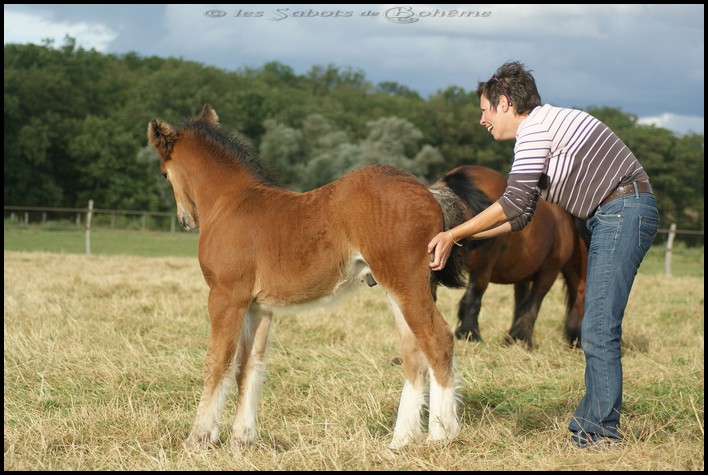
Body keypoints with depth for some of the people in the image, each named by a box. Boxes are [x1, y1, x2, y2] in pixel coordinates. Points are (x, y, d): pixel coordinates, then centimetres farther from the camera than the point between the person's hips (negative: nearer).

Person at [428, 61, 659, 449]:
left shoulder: (536, 126, -11)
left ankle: (600, 433, -6)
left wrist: (452, 234, -8)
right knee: (596, 330, 12)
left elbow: (513, 202, -15)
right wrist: (459, 237, 13)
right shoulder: (536, 134, 19)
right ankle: (590, 425, 18)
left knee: (598, 331, -10)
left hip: (623, 210, -10)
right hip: (612, 217, 10)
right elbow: (520, 216, 17)